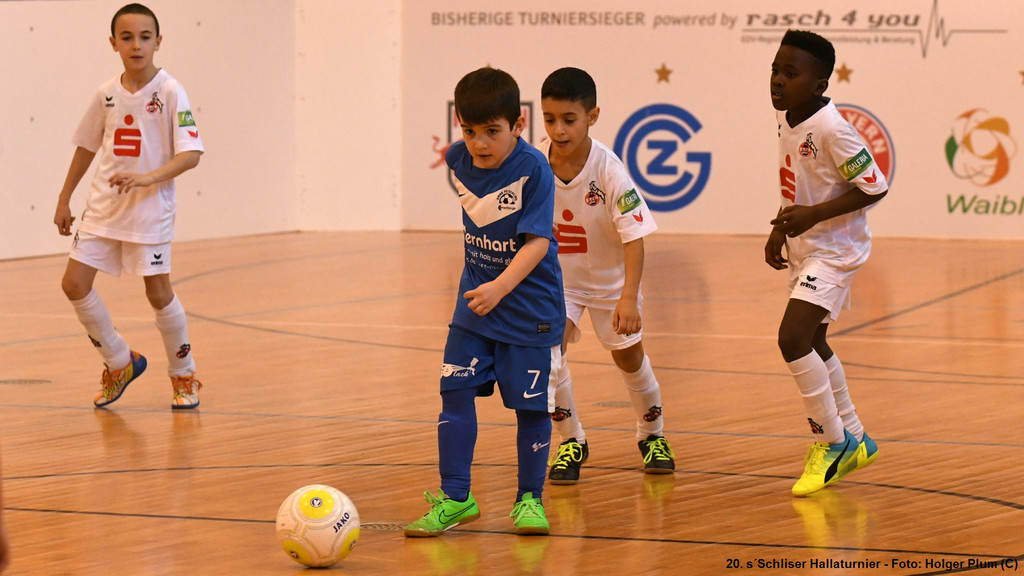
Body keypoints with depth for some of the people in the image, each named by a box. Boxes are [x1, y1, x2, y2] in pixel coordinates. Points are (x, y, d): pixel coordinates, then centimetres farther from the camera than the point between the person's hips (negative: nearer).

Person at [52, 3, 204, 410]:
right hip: (103, 206, 5)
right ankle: (119, 363, 17)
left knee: (158, 292, -2)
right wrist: (64, 200, 17)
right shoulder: (107, 94, 4)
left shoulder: (170, 92, -10)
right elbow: (86, 146, 17)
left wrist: (148, 178, -32)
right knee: (74, 284, -2)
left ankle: (183, 376, 20)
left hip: (150, 208, -5)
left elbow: (191, 154, -17)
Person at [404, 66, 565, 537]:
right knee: (455, 391, -4)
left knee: (530, 403, 1)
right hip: (475, 299, 5)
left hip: (529, 305, -5)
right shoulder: (459, 159, -3)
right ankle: (455, 497, 2)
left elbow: (538, 242, -24)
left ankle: (529, 498, 17)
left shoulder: (533, 170, -20)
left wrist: (502, 286, -35)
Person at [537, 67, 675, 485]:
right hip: (557, 274, 1)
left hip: (609, 275, -1)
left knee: (628, 355, 13)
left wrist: (628, 298, -39)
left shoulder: (609, 171, -29)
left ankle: (652, 435, 40)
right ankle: (571, 442, -1)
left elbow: (634, 237, -29)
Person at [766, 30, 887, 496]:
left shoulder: (831, 129, -24)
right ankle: (854, 440, 35)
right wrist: (781, 229, 9)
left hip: (834, 247, -10)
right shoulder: (787, 119, 2)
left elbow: (875, 187, -22)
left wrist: (812, 215, -25)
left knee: (793, 339, -19)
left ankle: (833, 441, -3)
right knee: (811, 343, 19)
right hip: (804, 246, 10)